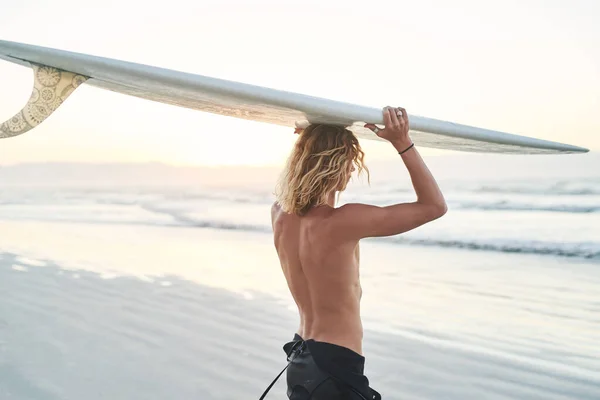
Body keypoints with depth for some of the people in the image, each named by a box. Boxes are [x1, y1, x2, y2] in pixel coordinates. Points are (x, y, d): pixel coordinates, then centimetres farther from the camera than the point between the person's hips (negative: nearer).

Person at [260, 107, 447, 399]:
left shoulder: (279, 215, -2)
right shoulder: (344, 222, -23)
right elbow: (434, 205, -15)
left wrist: (314, 137, 16)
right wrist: (402, 143, -15)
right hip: (335, 368, -8)